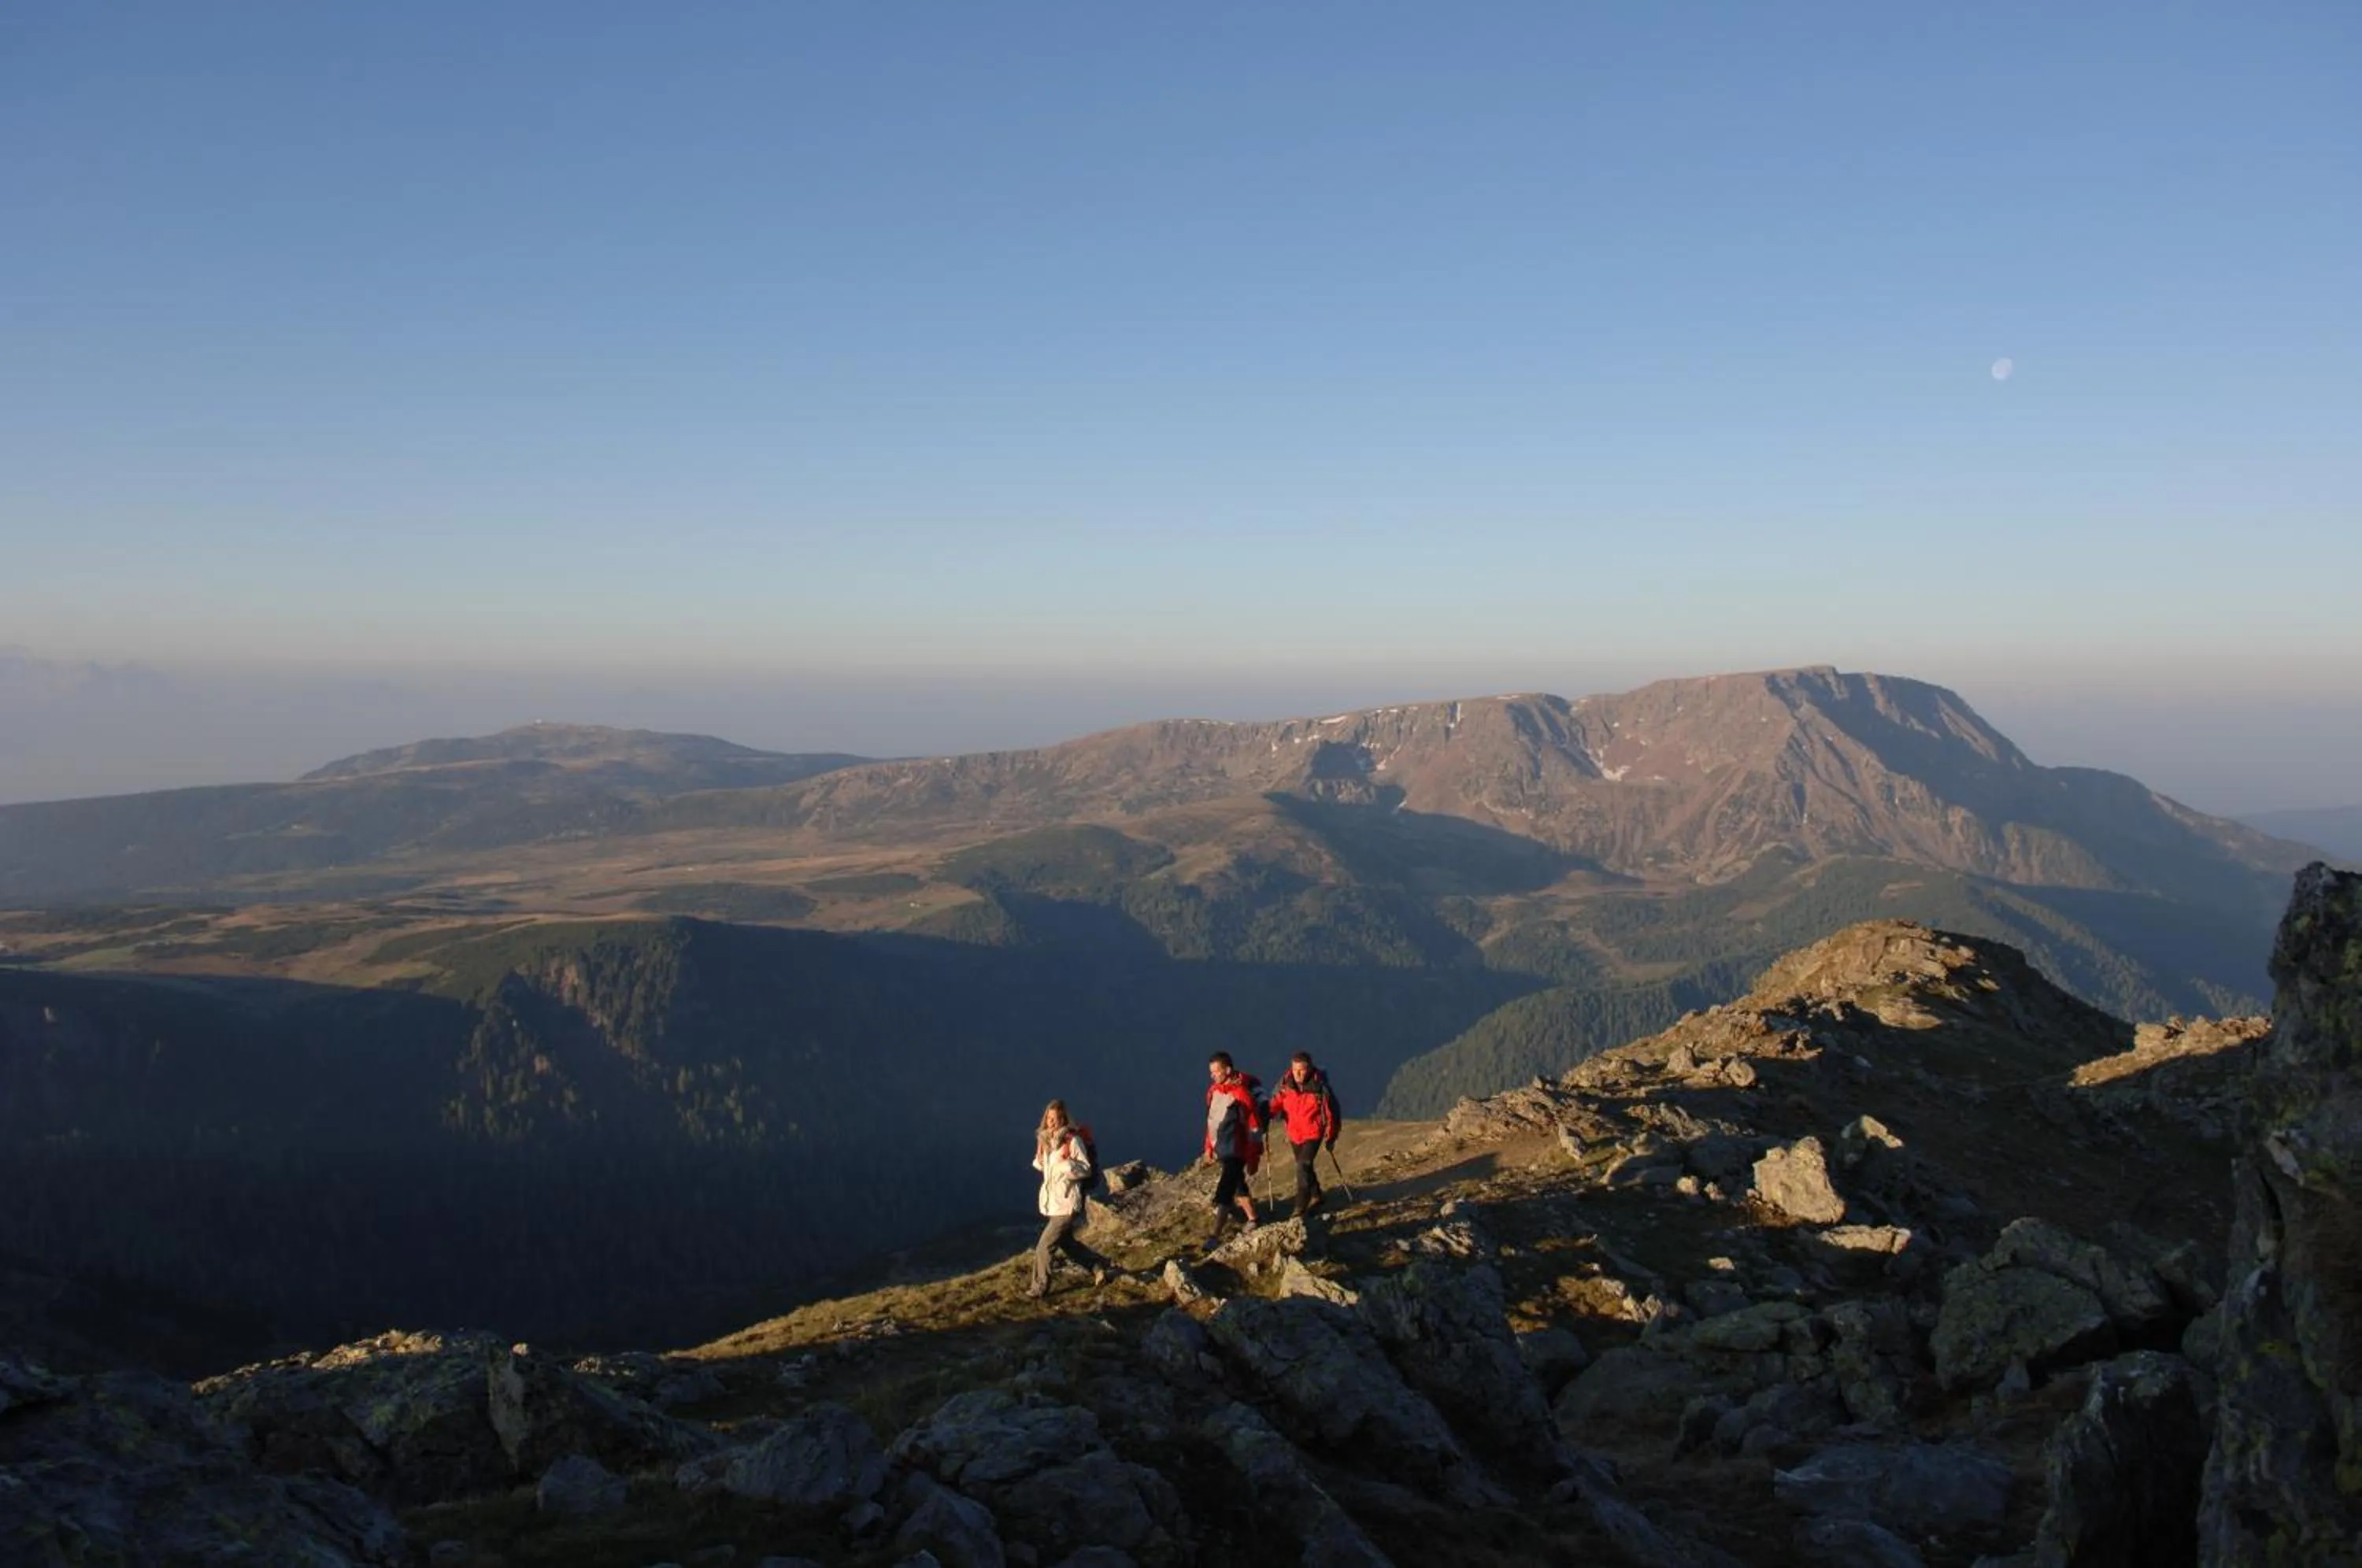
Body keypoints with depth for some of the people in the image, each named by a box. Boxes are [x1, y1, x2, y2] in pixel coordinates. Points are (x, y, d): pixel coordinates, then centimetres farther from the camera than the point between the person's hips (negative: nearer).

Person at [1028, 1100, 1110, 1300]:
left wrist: (1066, 1162, -29)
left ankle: (1040, 1287, 11)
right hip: (1051, 1201, 8)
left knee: (1044, 1247, -4)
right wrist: (1039, 1160, -4)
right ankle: (1098, 1266, 37)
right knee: (1066, 1243, 20)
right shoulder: (1045, 1139, 5)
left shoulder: (1073, 1140, -17)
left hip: (1066, 1203, -8)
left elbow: (1086, 1170, -15)